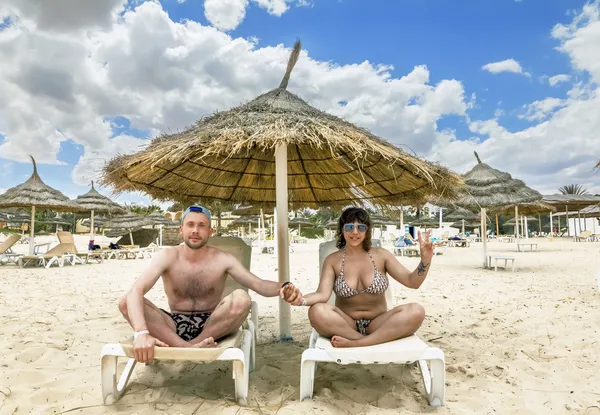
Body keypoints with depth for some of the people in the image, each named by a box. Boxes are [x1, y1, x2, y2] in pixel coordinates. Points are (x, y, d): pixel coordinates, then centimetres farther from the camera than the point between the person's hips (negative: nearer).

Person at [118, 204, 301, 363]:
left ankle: (194, 346, -19)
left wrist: (281, 288, -37)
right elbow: (136, 291, -23)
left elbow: (259, 284, -12)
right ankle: (188, 348, -34)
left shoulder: (222, 259, -7)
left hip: (211, 326, -1)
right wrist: (141, 332, -42)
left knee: (241, 298, -31)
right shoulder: (168, 256, -9)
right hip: (175, 326, 1)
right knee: (126, 301, -24)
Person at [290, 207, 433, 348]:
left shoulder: (381, 255, 1)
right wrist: (301, 300, -34)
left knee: (416, 311, -27)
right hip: (345, 325, -1)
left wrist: (425, 260, -20)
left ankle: (354, 343, -28)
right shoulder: (332, 260, -1)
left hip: (378, 325, 2)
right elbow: (322, 294, -14)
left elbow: (412, 281, -2)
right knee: (317, 311, -32)